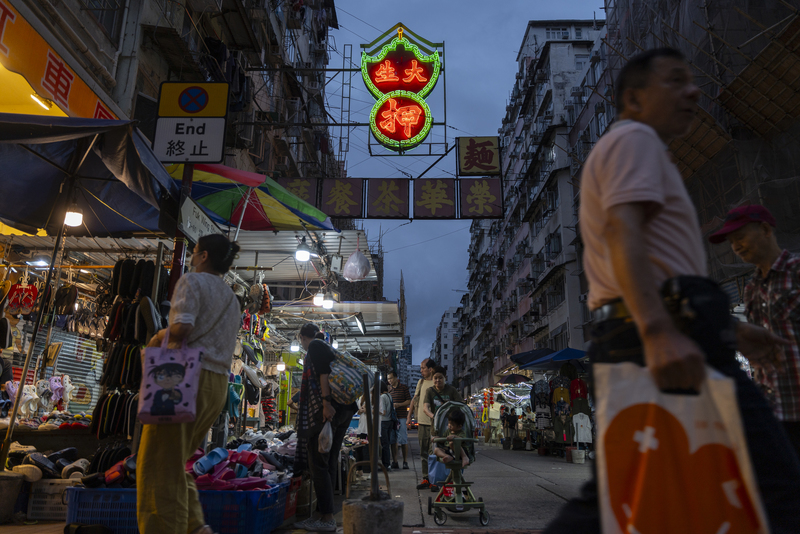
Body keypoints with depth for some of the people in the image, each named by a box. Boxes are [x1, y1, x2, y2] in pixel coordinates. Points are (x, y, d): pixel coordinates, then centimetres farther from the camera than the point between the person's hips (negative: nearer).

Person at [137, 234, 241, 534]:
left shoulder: (192, 281, 0)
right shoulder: (232, 299, 23)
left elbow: (182, 327, -17)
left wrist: (159, 336, 2)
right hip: (218, 386, 8)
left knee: (160, 464, -3)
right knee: (174, 462, 16)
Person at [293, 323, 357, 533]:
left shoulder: (314, 346, 0)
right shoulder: (328, 348, 25)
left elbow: (324, 372, -16)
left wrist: (326, 403, -23)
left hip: (328, 409, -9)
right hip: (345, 408, 9)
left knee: (318, 462, -4)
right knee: (329, 460, 11)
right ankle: (324, 514, 17)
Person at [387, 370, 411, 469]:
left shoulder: (404, 387, 2)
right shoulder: (388, 389, 13)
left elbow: (409, 401, 1)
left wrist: (399, 404, -14)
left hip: (402, 417, -3)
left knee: (404, 440, -3)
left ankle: (405, 461, 5)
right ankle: (394, 462, 9)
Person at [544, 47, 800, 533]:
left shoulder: (617, 149, 31)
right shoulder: (635, 138, 0)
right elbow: (623, 232, -20)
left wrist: (729, 328, 30)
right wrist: (659, 332, -33)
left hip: (628, 337, 10)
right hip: (669, 335, -10)